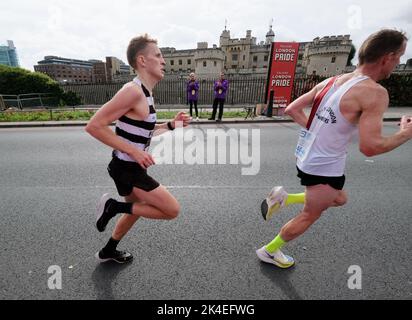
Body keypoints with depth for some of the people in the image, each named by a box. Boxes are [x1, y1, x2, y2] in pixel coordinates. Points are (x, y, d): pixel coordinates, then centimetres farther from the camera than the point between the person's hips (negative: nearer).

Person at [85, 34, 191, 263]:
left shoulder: (145, 93, 9)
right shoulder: (133, 91, -21)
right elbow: (94, 126, -23)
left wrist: (171, 125, 7)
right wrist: (135, 151, -24)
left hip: (132, 167, 10)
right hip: (128, 169, -9)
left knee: (137, 209, 27)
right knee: (173, 210, -3)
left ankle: (108, 251, 47)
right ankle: (114, 207, 5)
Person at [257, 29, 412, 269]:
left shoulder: (330, 82, 4)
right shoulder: (374, 93, -18)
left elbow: (292, 110, 6)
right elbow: (369, 147, -22)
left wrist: (318, 130, 10)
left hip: (309, 156, 8)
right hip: (324, 167, -8)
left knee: (340, 199, 30)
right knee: (309, 216, 14)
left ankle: (283, 198, 17)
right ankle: (269, 251, 31)